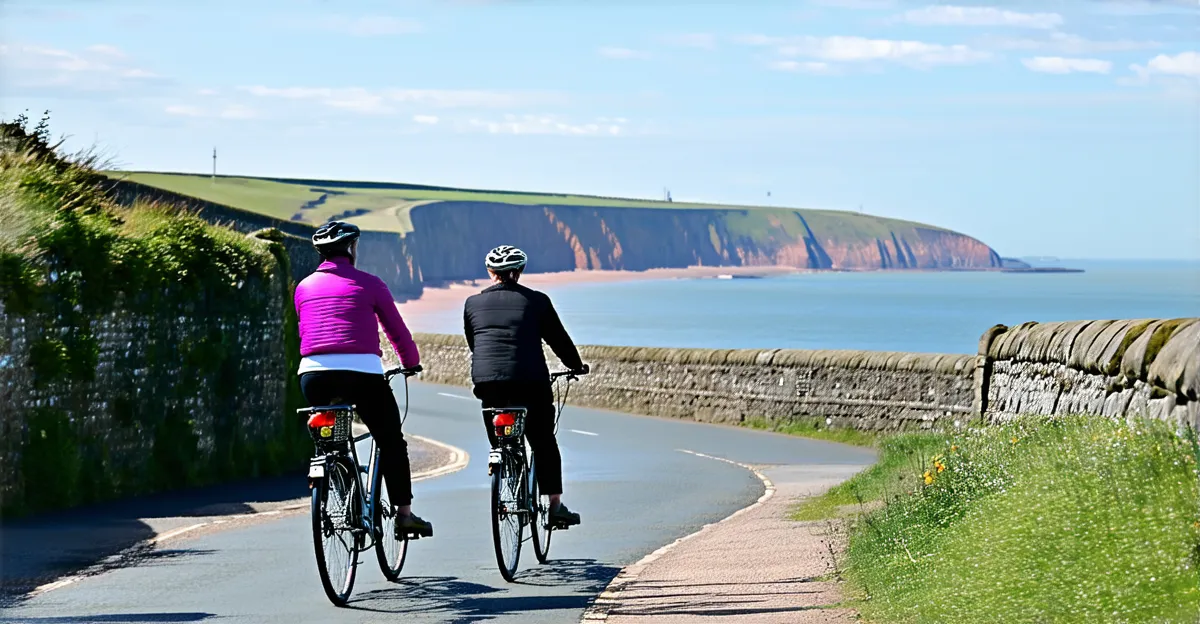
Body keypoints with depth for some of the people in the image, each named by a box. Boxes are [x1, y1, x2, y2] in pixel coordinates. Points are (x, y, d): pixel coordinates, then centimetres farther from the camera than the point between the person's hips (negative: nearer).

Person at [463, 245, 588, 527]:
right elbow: (558, 338, 11)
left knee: (499, 444, 15)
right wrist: (577, 365, 27)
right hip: (530, 381, -2)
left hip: (487, 383, 2)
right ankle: (555, 505, 6)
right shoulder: (536, 301, 5)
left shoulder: (473, 303, 11)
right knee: (544, 444, 9)